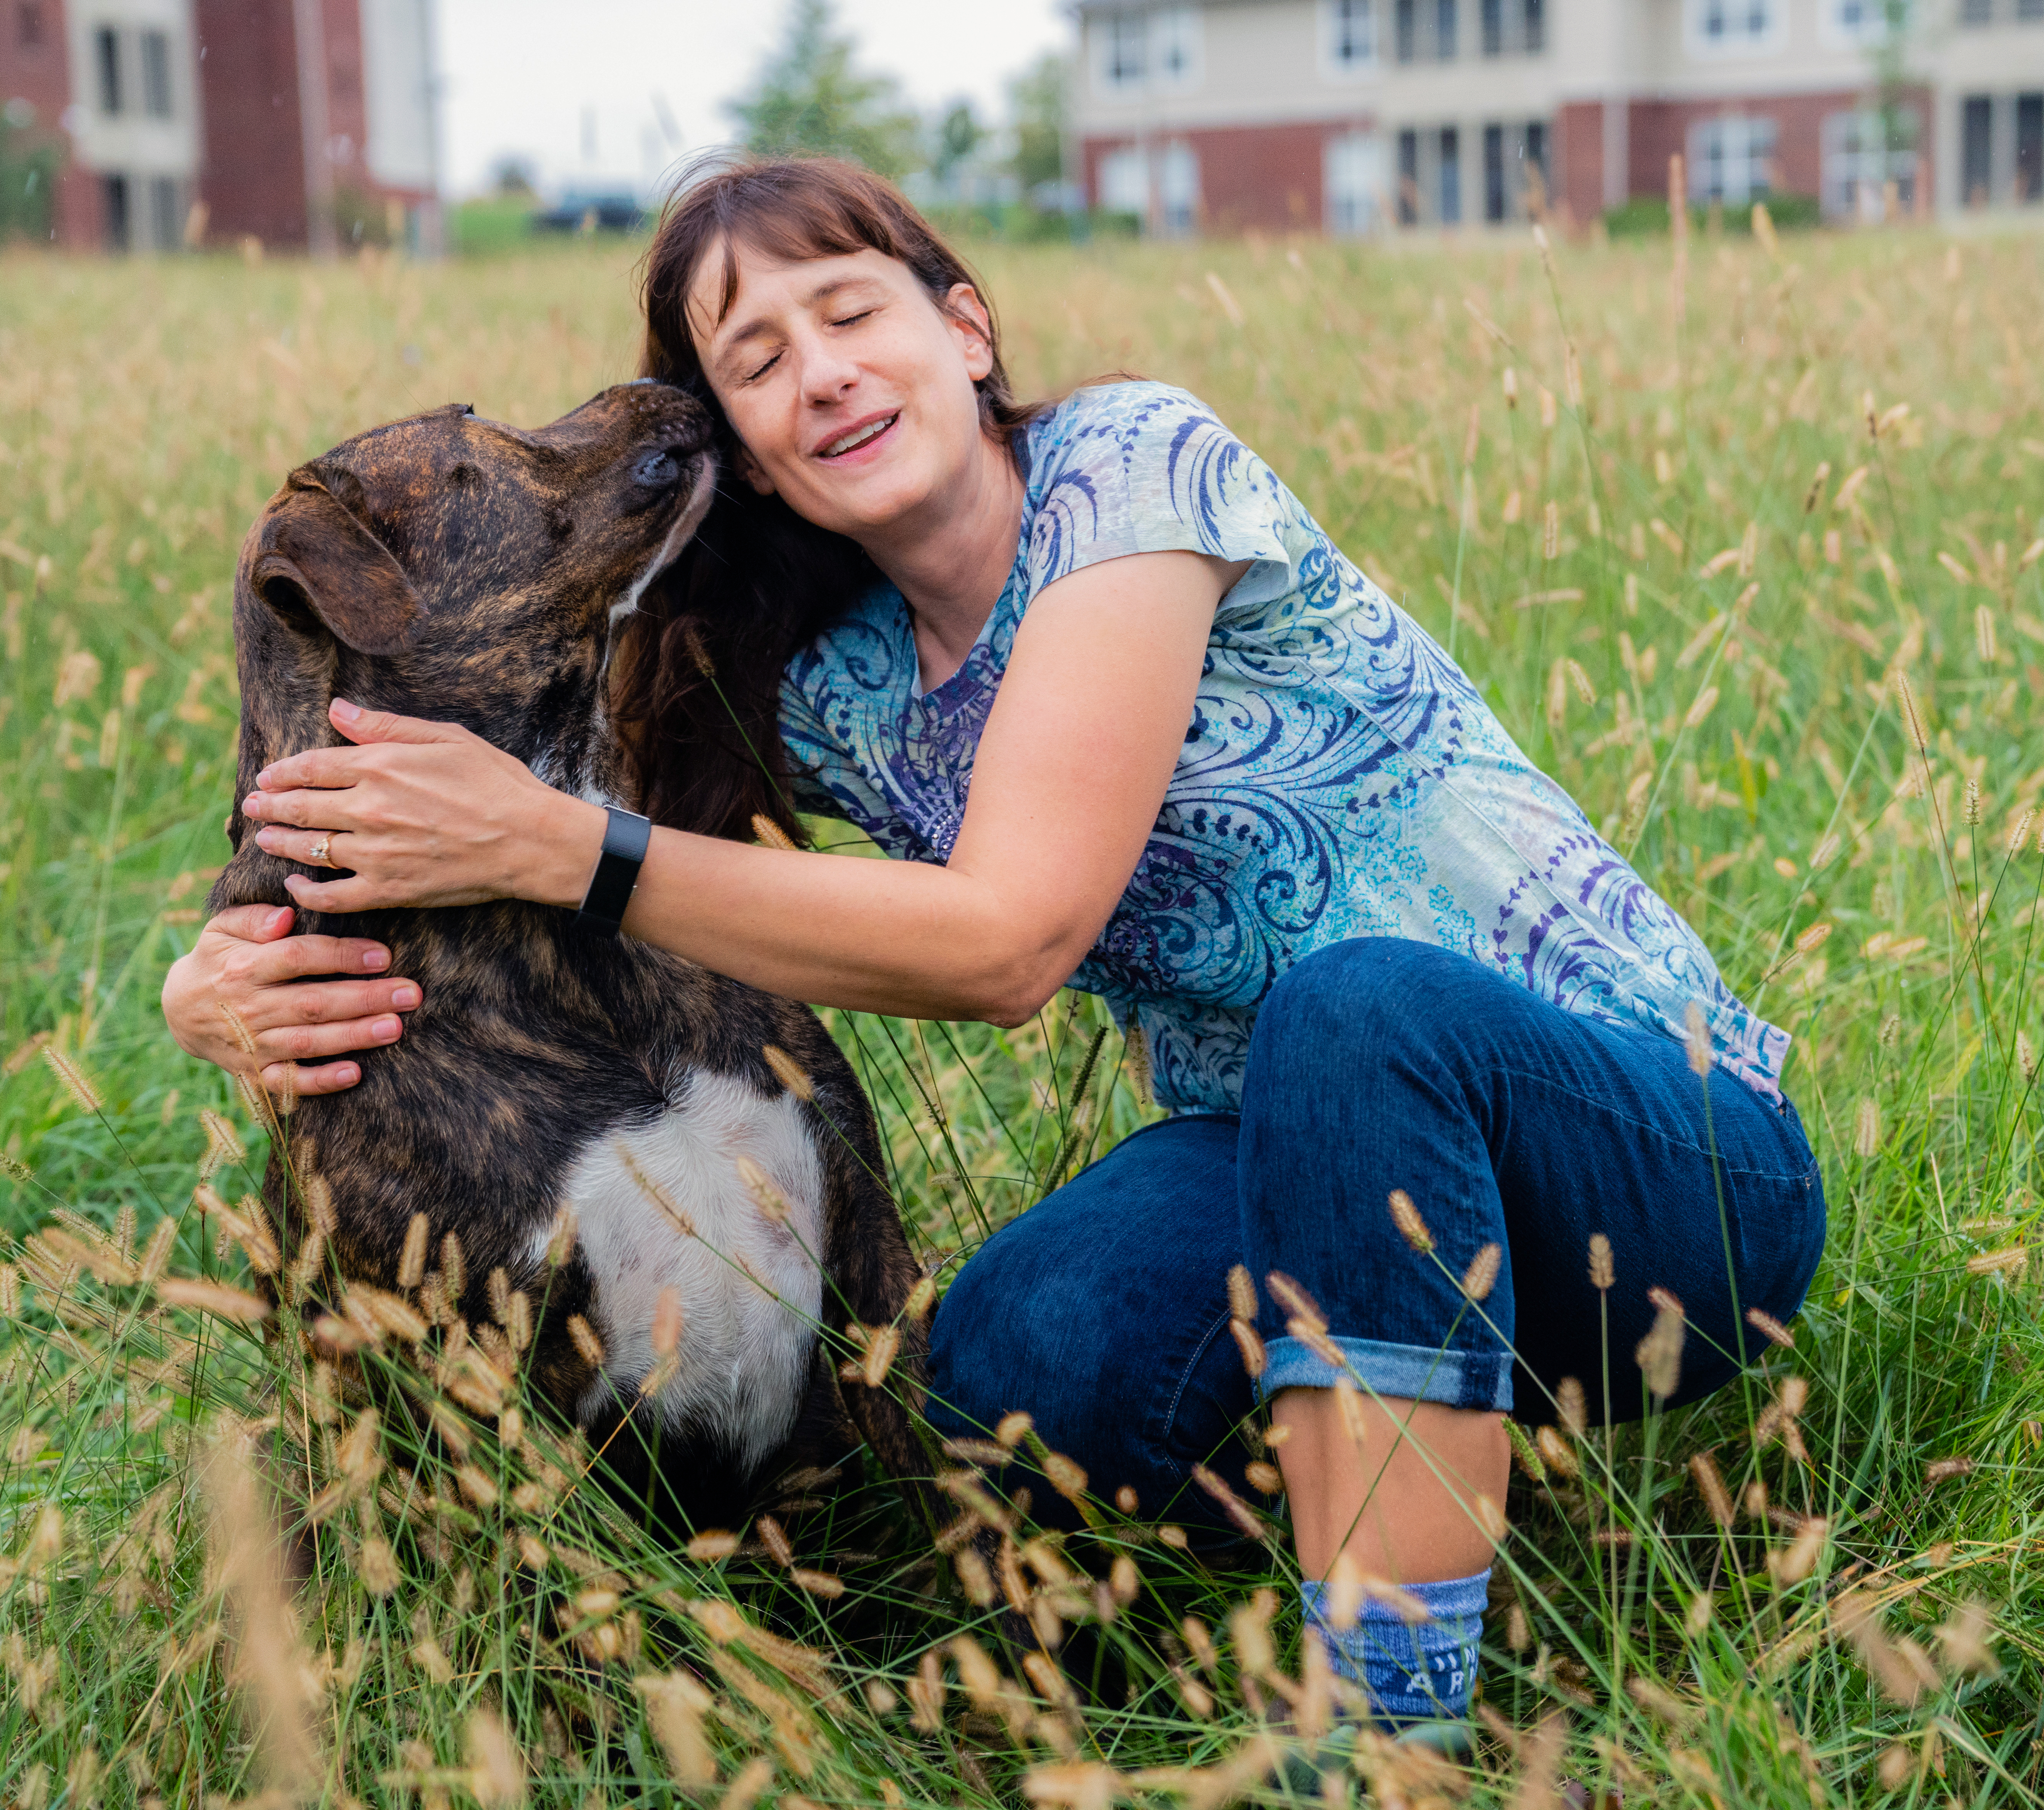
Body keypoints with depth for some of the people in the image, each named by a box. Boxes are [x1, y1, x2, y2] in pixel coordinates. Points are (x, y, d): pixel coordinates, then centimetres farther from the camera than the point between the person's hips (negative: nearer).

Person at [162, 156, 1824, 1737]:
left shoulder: (1131, 457, -14)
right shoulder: (834, 697, 5)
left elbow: (1012, 937, -22)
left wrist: (554, 846, -23)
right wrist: (255, 983, -16)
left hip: (1668, 1160, -5)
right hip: (1321, 1178, 5)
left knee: (1360, 1005, -38)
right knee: (1013, 1363, -28)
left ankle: (1394, 1717, -30)